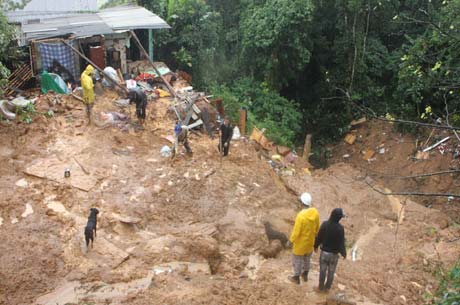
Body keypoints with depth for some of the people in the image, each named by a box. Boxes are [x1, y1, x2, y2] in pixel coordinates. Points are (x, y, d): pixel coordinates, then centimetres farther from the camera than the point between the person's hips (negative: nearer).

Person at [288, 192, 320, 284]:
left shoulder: (301, 216, -35)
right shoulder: (315, 212, -17)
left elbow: (296, 232, -26)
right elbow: (317, 227, -1)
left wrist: (291, 240, -7)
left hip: (301, 241, -6)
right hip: (310, 240, 6)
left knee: (297, 259, 18)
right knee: (307, 258, 28)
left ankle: (296, 278, 36)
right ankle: (305, 275, 46)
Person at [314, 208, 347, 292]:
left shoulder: (324, 224, -18)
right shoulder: (340, 228, -24)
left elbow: (319, 237, -9)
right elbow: (341, 243, -16)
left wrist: (316, 246, 11)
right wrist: (344, 253, 1)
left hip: (324, 252, 1)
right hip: (334, 253, -1)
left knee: (323, 270, 18)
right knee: (331, 271, 19)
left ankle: (321, 287, 33)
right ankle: (327, 287, 35)